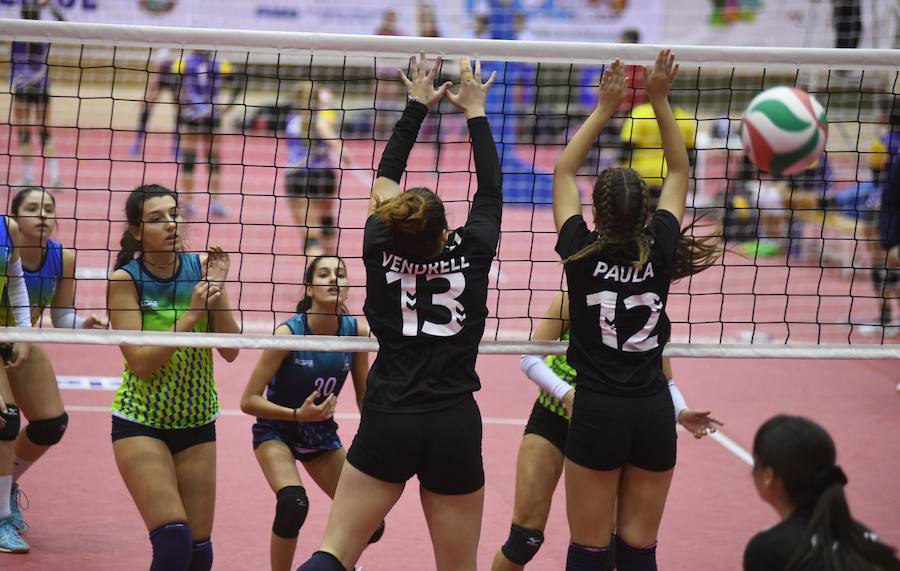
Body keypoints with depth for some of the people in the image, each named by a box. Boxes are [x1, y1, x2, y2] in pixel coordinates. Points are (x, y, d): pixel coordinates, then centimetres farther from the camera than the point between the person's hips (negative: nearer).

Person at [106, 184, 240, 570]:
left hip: (196, 422, 4)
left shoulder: (201, 267, -2)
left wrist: (217, 290, -18)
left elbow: (229, 350, -6)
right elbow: (140, 362, -18)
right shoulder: (125, 280, -11)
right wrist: (189, 316, -25)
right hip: (140, 423, -4)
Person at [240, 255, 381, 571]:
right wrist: (298, 415, -30)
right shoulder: (288, 333, -24)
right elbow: (249, 401, -21)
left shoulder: (357, 332, -13)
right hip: (276, 431, -5)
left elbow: (365, 398, 1)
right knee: (293, 503, -32)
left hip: (322, 435, 5)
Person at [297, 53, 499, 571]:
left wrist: (418, 106, 24)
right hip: (456, 429, 0)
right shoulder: (470, 255, -3)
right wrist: (475, 112, 24)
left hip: (387, 425, 0)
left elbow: (387, 178, 14)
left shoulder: (381, 252, -1)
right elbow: (491, 191, 13)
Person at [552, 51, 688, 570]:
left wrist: (605, 109, 9)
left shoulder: (583, 253, -8)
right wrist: (660, 100, 11)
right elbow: (680, 173, 11)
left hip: (598, 413, -2)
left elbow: (564, 172, 7)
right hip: (654, 414, 2)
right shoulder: (660, 250, -4)